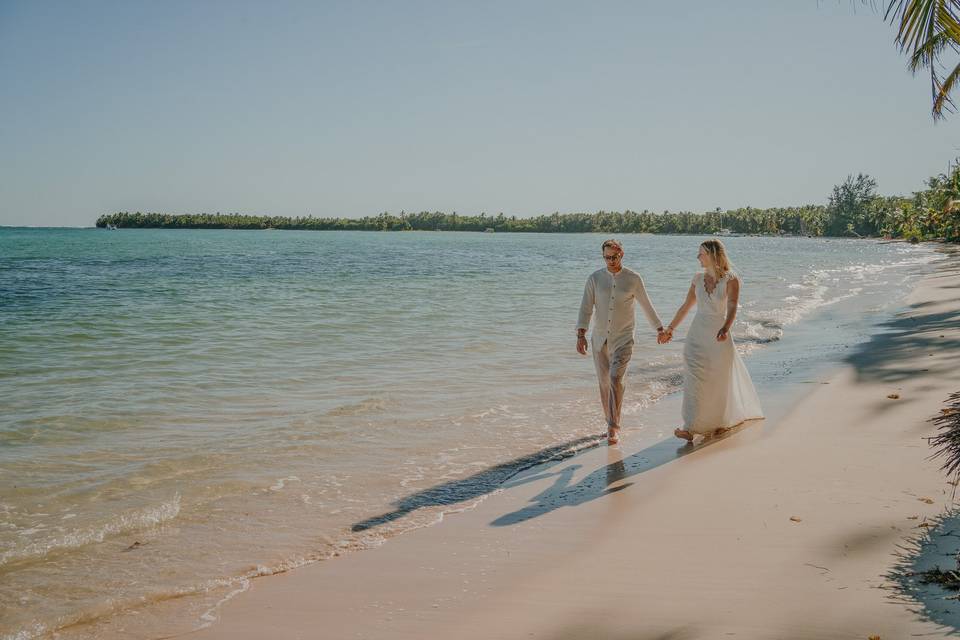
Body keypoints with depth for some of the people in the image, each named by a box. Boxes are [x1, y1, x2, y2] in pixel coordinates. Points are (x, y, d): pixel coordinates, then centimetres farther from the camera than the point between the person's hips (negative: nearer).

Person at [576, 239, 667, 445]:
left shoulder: (633, 279, -3)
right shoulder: (595, 278, -1)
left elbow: (646, 306, 10)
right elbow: (586, 308, -5)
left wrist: (660, 329, 18)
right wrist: (581, 334, -17)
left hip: (623, 339, -3)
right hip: (599, 339, 3)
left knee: (615, 378, -20)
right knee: (604, 383, 10)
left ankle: (614, 428, -16)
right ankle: (612, 424, 26)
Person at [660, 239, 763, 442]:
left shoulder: (731, 280, -9)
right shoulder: (698, 278, 5)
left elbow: (732, 308, -21)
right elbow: (686, 306, 14)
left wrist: (725, 329, -39)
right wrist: (670, 329, 17)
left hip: (719, 336, -3)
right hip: (697, 334, 4)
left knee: (719, 381, 9)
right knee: (694, 378, -5)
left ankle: (719, 422, 29)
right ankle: (691, 427, -4)